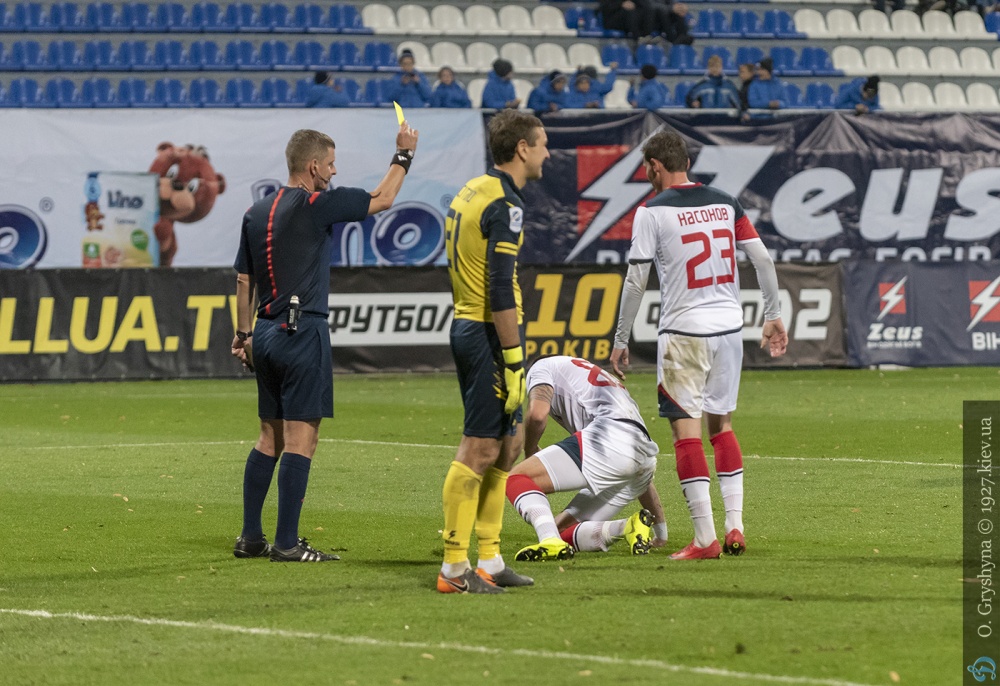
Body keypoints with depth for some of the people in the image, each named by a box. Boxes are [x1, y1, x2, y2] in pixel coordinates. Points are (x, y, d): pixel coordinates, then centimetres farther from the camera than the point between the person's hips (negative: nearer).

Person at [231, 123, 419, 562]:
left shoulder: (256, 213, 11)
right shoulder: (315, 205, -10)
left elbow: (243, 280, 16)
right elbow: (381, 200, -1)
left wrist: (243, 335, 24)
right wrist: (404, 155, 12)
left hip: (267, 334, 8)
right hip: (302, 333, -8)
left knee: (270, 437, 14)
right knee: (300, 439, -6)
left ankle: (250, 537, 14)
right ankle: (287, 544, -9)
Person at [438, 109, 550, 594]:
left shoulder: (473, 192, 14)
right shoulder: (504, 205, -16)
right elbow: (501, 290, -21)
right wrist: (513, 361, -20)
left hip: (466, 326, 10)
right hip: (490, 335, -10)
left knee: (509, 443, 15)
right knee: (481, 450, -7)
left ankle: (489, 560, 18)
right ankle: (454, 568, -5)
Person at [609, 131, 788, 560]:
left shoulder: (652, 211, -7)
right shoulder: (725, 203, 7)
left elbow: (636, 281, -7)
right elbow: (763, 259, 7)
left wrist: (621, 341, 0)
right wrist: (773, 316, 16)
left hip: (683, 332, -5)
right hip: (728, 327, 5)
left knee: (686, 429, -3)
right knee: (721, 424, 16)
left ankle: (705, 538, -9)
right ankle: (735, 527, 9)